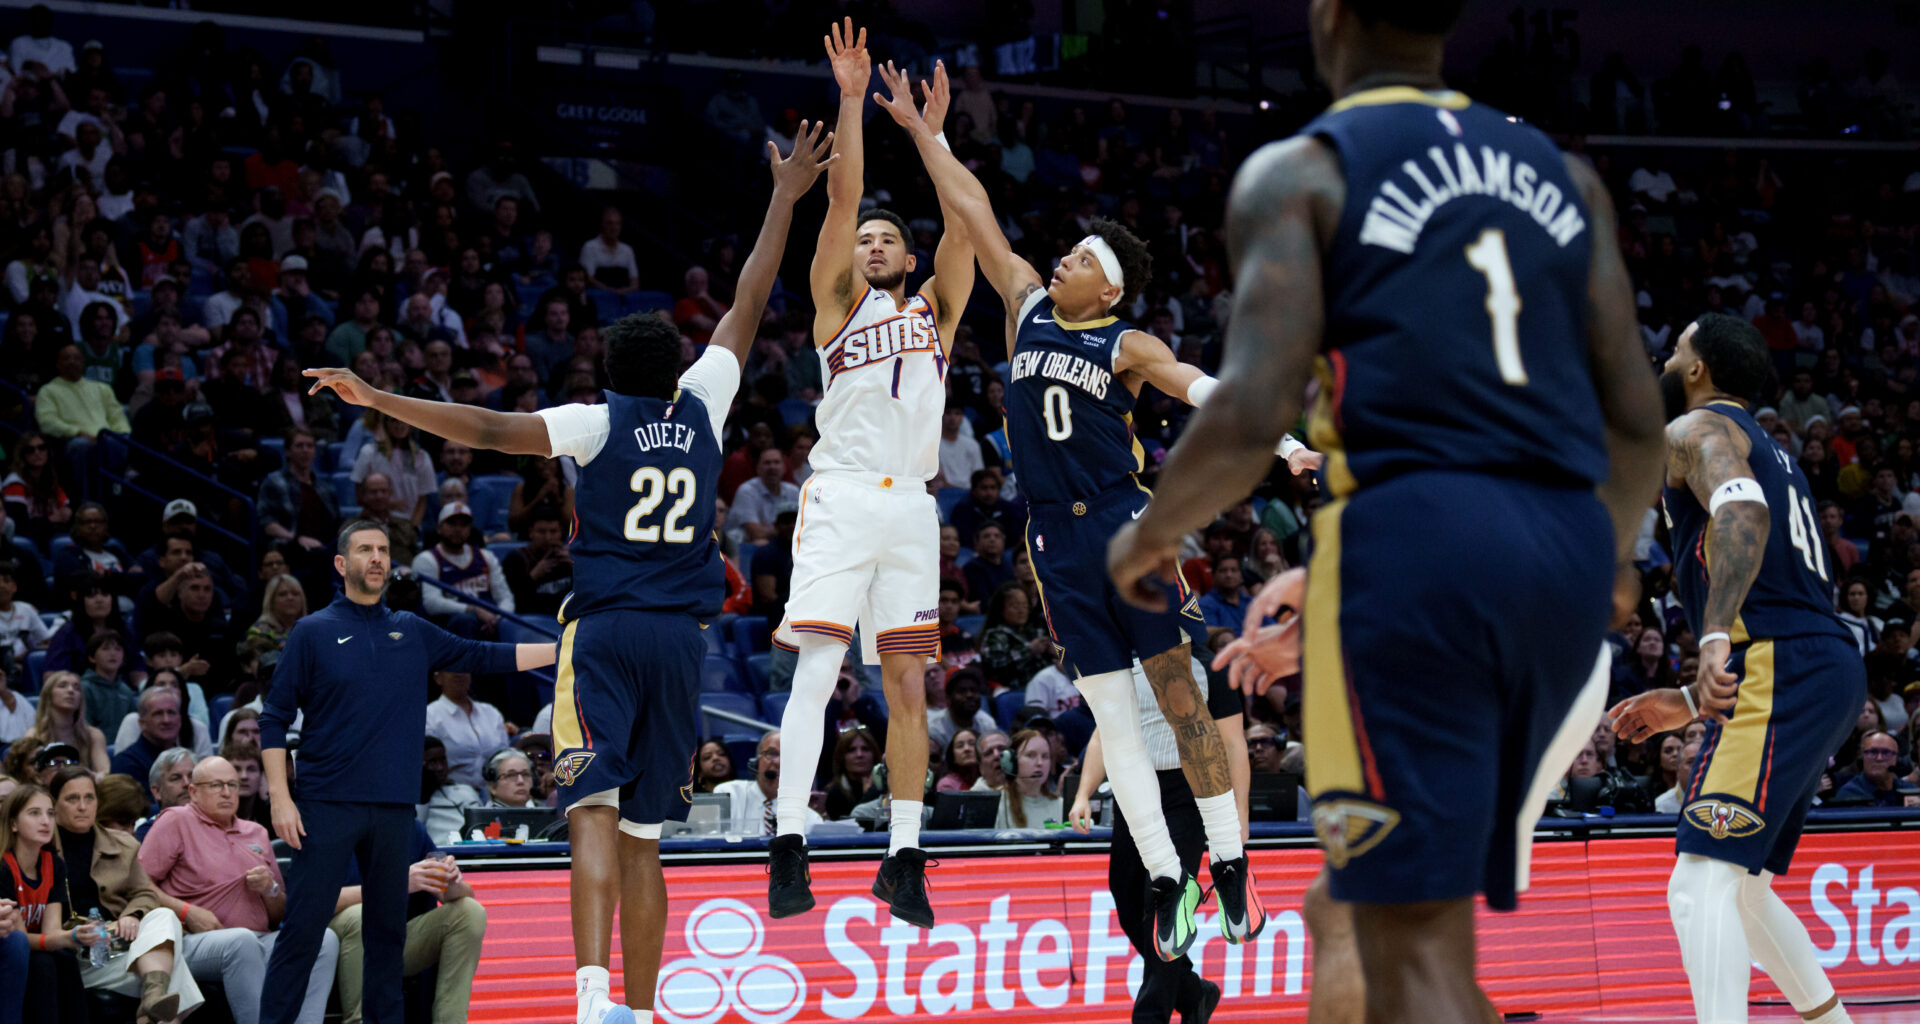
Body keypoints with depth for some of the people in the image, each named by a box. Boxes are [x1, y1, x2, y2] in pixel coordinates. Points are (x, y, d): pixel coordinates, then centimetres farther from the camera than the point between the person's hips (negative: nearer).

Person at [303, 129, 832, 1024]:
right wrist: (784, 200, 26)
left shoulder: (600, 422, -2)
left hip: (604, 630, -4)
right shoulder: (701, 409, 8)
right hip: (680, 638, 4)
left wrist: (376, 398, -14)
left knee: (595, 814, -14)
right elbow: (747, 307, 17)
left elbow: (491, 429, -14)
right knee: (642, 835, 10)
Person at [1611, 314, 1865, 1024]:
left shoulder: (1696, 430, 1)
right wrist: (1688, 703, 32)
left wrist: (1714, 637, -36)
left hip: (1783, 673, -10)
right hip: (1831, 666, 10)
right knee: (1737, 886, 21)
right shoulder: (1768, 450, 30)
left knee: (1702, 882, -17)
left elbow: (1741, 512, -24)